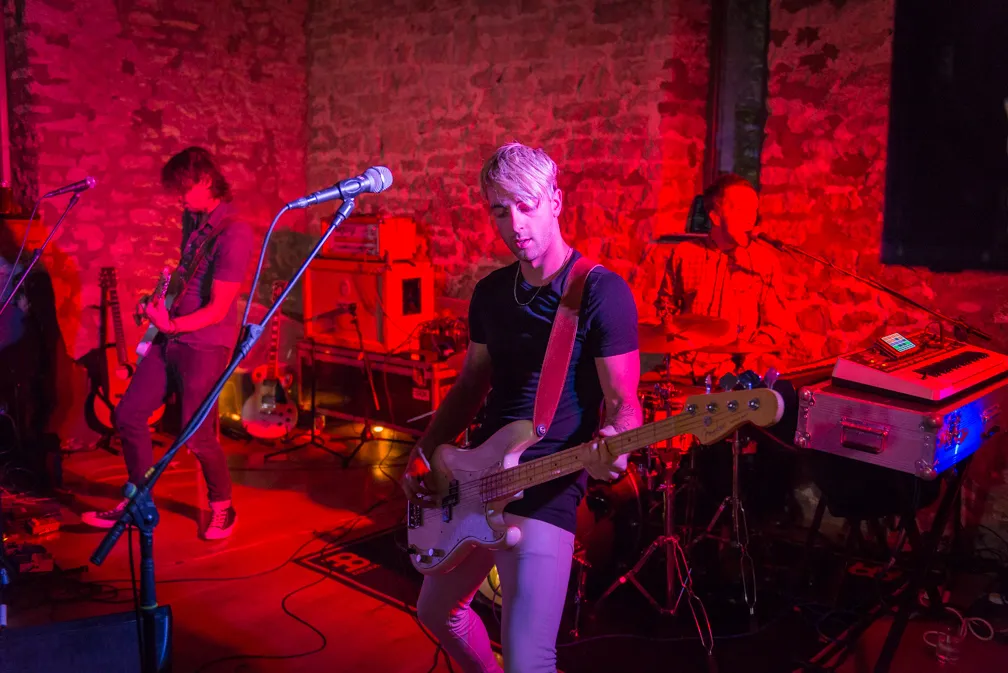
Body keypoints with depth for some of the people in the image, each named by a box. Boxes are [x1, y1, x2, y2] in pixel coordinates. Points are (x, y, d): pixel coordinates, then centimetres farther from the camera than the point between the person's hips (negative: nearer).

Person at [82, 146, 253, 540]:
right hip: (170, 338, 8)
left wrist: (172, 325, -26)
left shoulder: (234, 232, -19)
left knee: (198, 437, -2)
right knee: (128, 414, 9)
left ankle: (222, 508, 22)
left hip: (205, 345, -8)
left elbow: (218, 309, -20)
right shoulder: (192, 218, 7)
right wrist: (158, 301, 11)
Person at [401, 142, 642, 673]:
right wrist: (424, 456, 6)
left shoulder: (602, 292, -13)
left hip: (545, 492, -7)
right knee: (437, 612, 24)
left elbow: (622, 399, -13)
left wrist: (612, 444, -35)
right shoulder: (491, 291, 8)